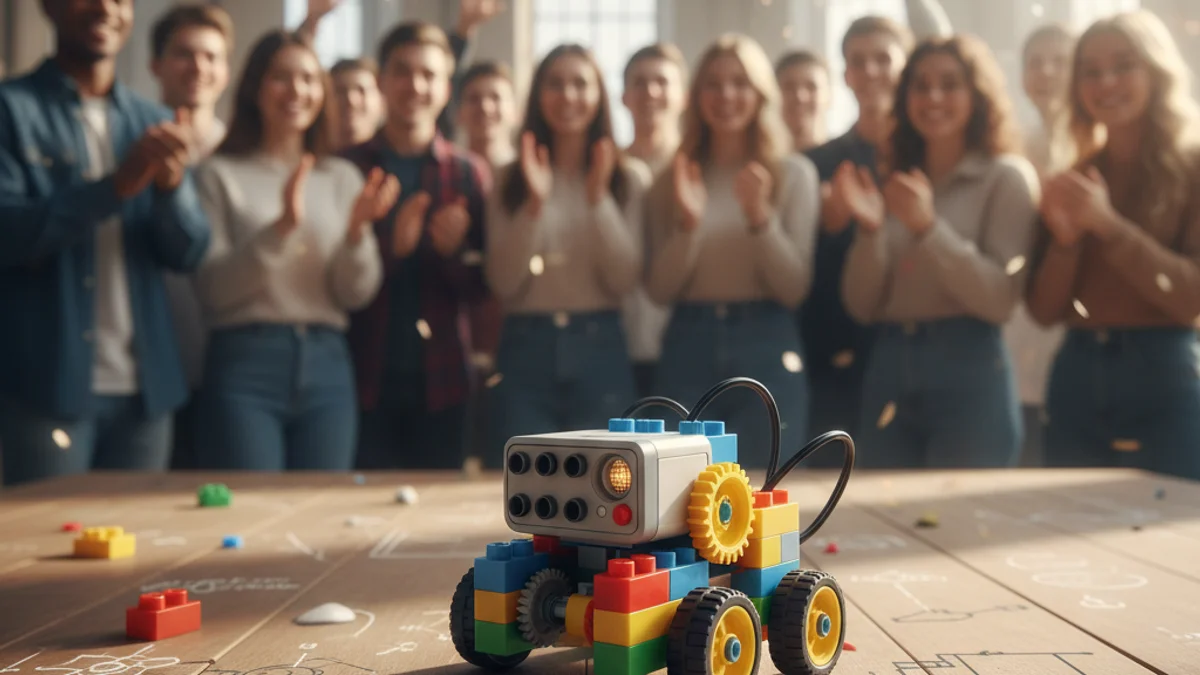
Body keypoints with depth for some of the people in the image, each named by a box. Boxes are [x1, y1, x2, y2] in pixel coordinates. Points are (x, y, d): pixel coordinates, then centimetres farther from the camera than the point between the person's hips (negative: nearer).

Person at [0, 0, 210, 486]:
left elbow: (187, 254, 5)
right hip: (49, 383, -4)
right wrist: (117, 186, -23)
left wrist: (173, 184, -15)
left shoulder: (155, 124, 11)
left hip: (146, 386, 4)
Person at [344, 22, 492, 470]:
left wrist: (454, 251, -18)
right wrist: (390, 246, -20)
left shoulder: (469, 174, 3)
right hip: (364, 380, -1)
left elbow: (482, 288, 3)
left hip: (441, 383, 1)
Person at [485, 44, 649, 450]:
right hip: (525, 351, 0)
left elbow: (625, 281, -5)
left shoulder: (629, 178, 4)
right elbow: (504, 285, -3)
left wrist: (598, 199, -13)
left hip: (599, 350, 0)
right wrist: (535, 204, -13)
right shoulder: (510, 179, 6)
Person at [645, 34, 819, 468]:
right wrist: (687, 225, -13)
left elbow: (794, 290, -4)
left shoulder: (794, 173, 2)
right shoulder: (674, 178, 8)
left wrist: (761, 217, -17)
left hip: (767, 351, -2)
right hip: (688, 349, 2)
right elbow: (660, 291, 2)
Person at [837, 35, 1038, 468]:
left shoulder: (1006, 176, 0)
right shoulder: (895, 181, 14)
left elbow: (1001, 299, -11)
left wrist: (927, 228, -19)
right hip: (888, 373, 5)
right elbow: (862, 306, 8)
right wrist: (869, 229, -8)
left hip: (968, 376, -4)